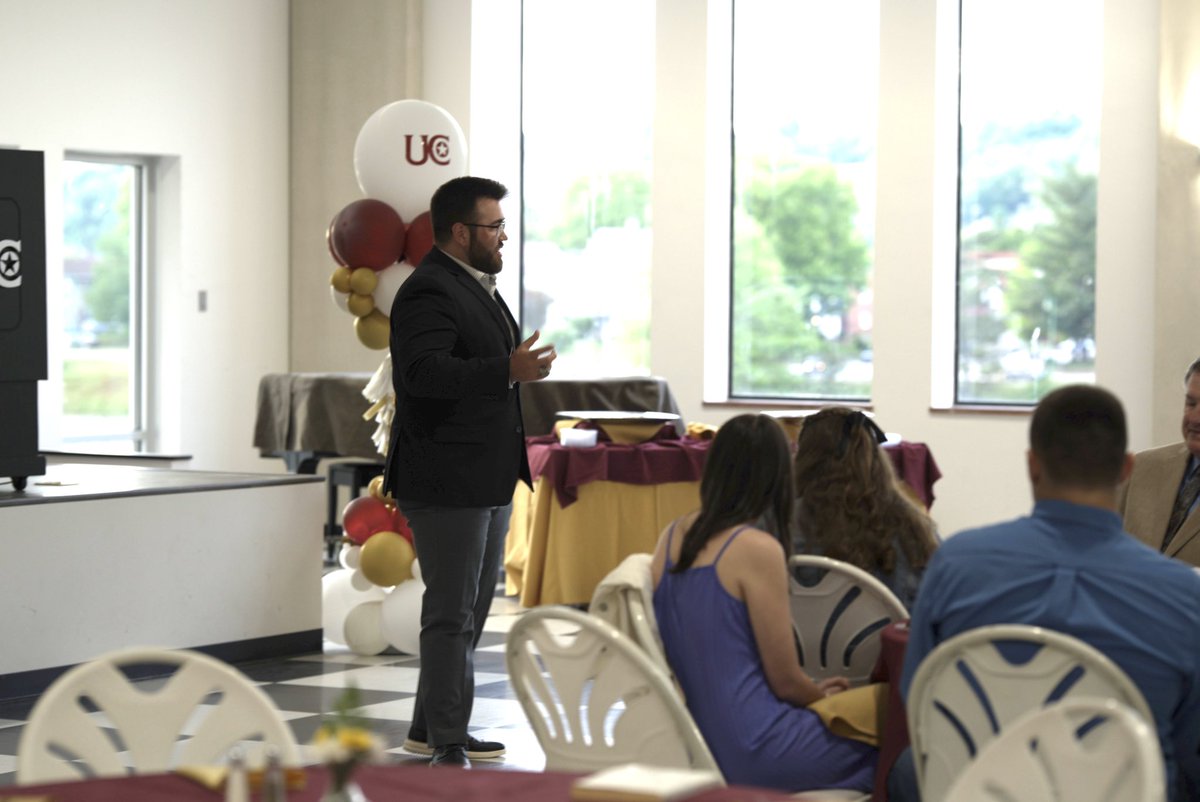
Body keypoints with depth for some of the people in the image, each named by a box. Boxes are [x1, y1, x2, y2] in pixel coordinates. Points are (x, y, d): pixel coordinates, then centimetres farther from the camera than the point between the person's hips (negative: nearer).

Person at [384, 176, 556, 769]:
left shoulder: (473, 286, 17)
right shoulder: (429, 291, -16)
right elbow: (424, 371, -30)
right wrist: (508, 371, -36)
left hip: (487, 482, 11)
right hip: (447, 483, -10)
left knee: (471, 610, 16)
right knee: (451, 615, -6)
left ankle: (430, 729, 25)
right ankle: (446, 743, -2)